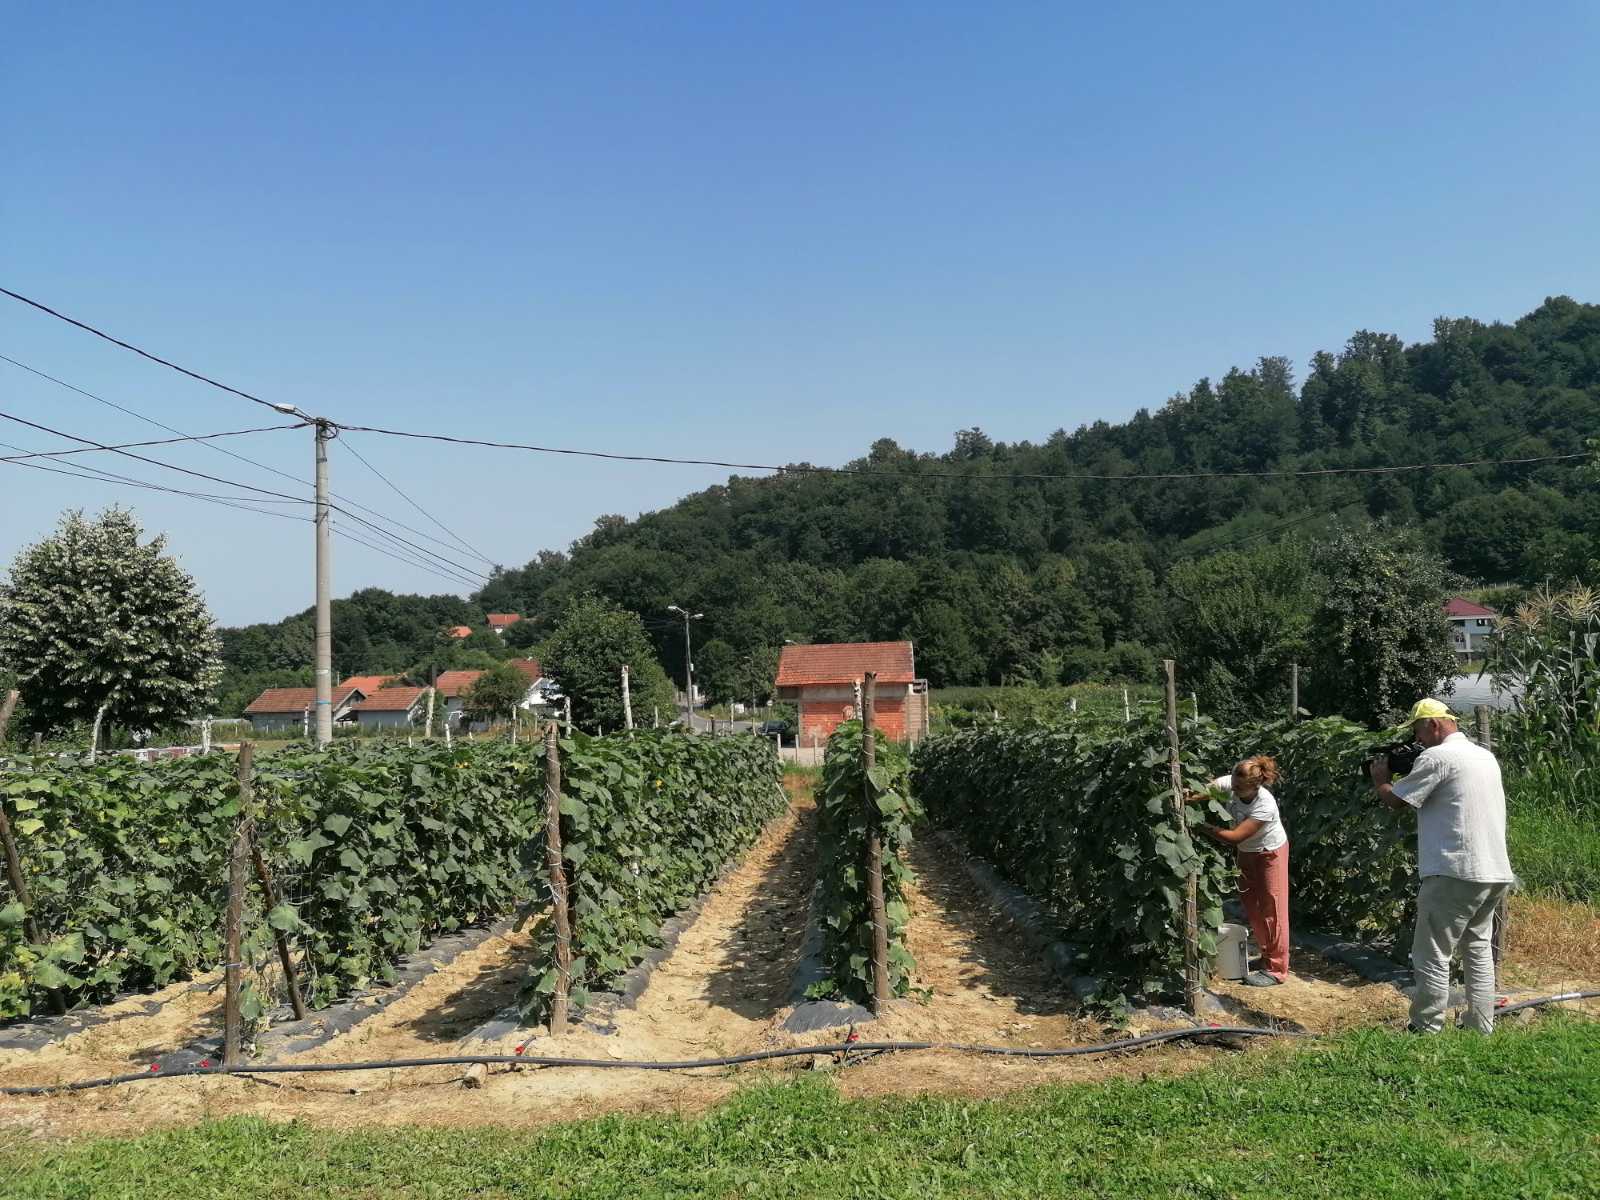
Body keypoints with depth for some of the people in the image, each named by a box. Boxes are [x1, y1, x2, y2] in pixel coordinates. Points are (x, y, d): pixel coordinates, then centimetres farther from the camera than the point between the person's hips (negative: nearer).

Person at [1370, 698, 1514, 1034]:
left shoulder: (1437, 757, -11)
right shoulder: (1486, 756, 15)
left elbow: (1396, 800, -8)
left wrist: (1379, 778, 11)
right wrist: (1409, 775, 17)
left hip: (1455, 874, -9)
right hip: (1495, 873, 9)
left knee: (1432, 956, -2)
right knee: (1479, 950, 16)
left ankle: (1425, 1031, 1)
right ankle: (1480, 1029, 20)